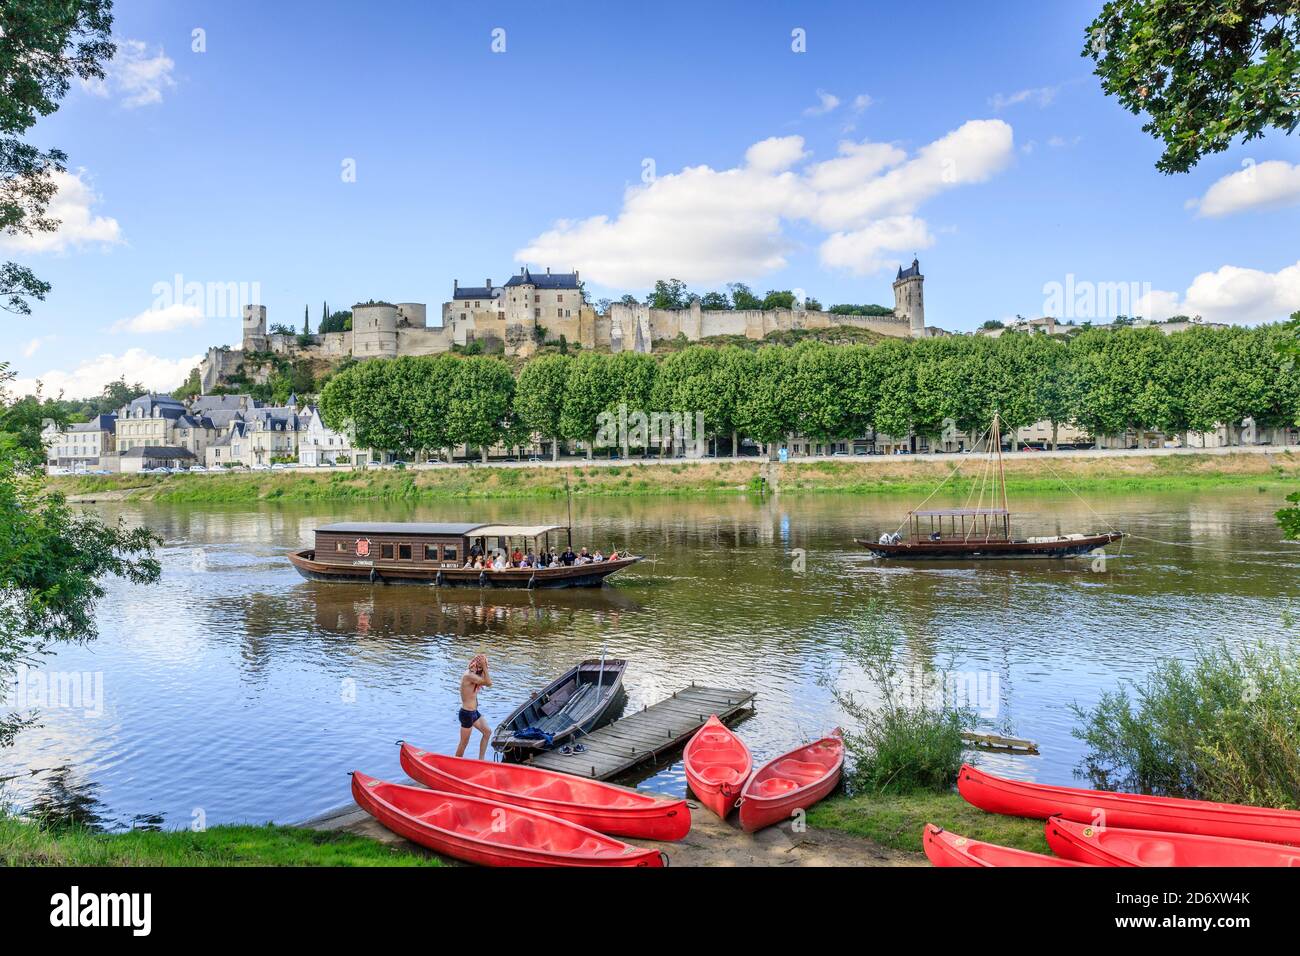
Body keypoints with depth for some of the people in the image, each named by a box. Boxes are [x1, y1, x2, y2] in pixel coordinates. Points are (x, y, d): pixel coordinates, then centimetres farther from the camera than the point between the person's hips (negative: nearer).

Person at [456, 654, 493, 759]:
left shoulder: (471, 673, 5)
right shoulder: (469, 675, -25)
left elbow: (487, 682, 8)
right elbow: (489, 683, -27)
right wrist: (484, 667, -25)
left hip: (474, 712, 10)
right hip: (467, 714, -10)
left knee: (487, 732, 17)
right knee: (464, 743, 4)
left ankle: (481, 759, 25)